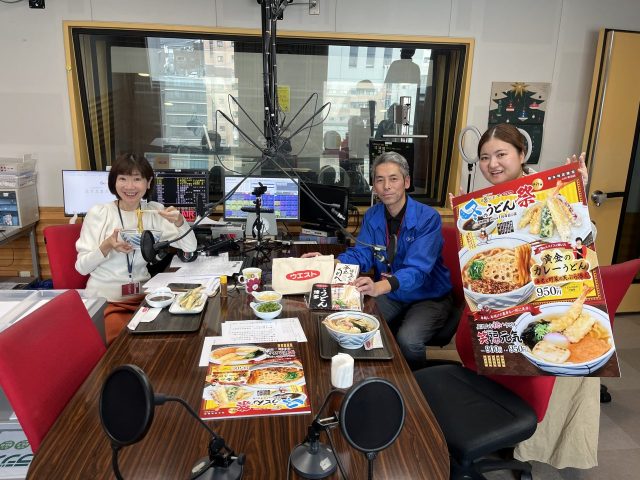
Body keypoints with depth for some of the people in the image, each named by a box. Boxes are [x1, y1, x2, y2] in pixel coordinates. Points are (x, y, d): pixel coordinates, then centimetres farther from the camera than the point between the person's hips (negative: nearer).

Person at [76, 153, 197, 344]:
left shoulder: (154, 211, 4)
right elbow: (82, 267, -5)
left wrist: (179, 221, -20)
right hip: (106, 301, -3)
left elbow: (190, 248, -2)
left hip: (143, 295, 3)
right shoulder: (98, 213, -3)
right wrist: (107, 246, -23)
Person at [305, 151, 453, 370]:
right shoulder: (372, 216, -3)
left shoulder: (427, 218, -21)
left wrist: (379, 287, -49)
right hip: (389, 295, 5)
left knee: (408, 339, -29)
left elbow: (416, 270, -31)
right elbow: (361, 255, -3)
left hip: (429, 297, -4)